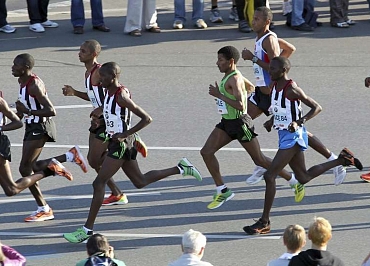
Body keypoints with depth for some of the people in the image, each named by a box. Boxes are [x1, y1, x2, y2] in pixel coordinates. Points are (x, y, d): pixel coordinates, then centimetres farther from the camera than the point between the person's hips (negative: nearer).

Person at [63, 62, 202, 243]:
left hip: (122, 144, -10)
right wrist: (100, 115, 8)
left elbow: (146, 119, -21)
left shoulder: (121, 96, -20)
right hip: (115, 142, 10)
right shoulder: (109, 92, 6)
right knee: (140, 182, 20)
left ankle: (87, 229, -8)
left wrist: (124, 134, -22)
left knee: (99, 183, -10)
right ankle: (181, 169, 29)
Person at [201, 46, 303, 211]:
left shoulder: (234, 79, -20)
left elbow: (240, 105, -29)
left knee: (259, 160, 1)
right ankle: (222, 191, 3)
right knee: (206, 152, -3)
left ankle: (294, 182, 16)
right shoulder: (228, 76, 9)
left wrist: (219, 95, -26)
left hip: (240, 123, -10)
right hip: (226, 123, 10)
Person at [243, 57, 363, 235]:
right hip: (284, 135, 10)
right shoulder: (274, 86, 6)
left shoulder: (292, 89, -19)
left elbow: (317, 107, -16)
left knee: (270, 176, -12)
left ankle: (264, 222, -6)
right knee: (303, 177, 21)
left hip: (293, 136, -10)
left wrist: (299, 122, -28)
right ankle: (342, 159, 34)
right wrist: (271, 121, 6)